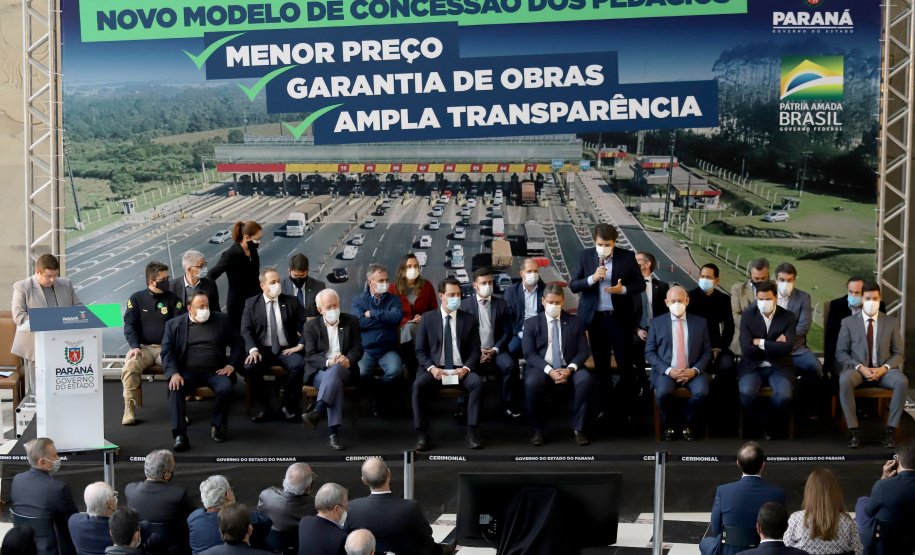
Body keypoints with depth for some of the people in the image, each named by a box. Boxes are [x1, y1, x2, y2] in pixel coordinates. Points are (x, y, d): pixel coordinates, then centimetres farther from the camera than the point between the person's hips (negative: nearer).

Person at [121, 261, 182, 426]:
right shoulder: (137, 299, 9)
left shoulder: (173, 299, 9)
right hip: (143, 347, 0)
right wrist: (135, 346, -15)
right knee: (130, 366, -31)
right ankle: (129, 408, -22)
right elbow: (129, 324, 2)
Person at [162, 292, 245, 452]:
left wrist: (231, 365, 1)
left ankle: (215, 426, -5)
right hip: (188, 372, -1)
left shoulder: (221, 320, 12)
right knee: (175, 389, -31)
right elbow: (167, 351, 1)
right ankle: (180, 436, -33)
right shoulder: (174, 324, 9)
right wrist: (174, 374, -16)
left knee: (227, 389, -29)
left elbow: (238, 343, 15)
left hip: (214, 371, 1)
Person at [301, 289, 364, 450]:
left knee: (334, 370, -38)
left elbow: (358, 349, 8)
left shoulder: (351, 321, 14)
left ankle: (317, 412, -55)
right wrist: (328, 362, -21)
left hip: (342, 370, 1)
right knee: (335, 382, -37)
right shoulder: (311, 327, 10)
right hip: (319, 372, -1)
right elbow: (310, 356, 0)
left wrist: (348, 360, -16)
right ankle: (333, 432, -48)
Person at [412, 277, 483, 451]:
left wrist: (466, 368, -14)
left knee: (477, 382, -31)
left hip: (460, 370, 1)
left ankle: (472, 434, -26)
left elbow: (475, 351, 6)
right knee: (419, 384, -32)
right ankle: (422, 435, -25)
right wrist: (431, 368, -14)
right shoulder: (428, 319, 7)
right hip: (434, 369, 0)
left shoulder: (469, 320, 9)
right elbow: (420, 350, 5)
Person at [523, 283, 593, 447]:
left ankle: (578, 428, -17)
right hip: (541, 367, -1)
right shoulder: (531, 323, 8)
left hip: (568, 367, 1)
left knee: (586, 380, -31)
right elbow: (529, 353, -1)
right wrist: (549, 370, -18)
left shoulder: (575, 322, 11)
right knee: (532, 383, -35)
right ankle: (537, 430, -17)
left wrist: (570, 369, -16)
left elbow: (583, 351, 5)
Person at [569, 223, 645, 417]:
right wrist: (592, 278, -19)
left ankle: (627, 409, 12)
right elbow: (573, 285, -2)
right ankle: (604, 406, 22)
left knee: (626, 365, 0)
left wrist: (623, 289, -19)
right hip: (595, 318, 2)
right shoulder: (585, 256, 0)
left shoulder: (627, 257, -4)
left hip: (620, 319, -2)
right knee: (601, 367, 12)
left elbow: (640, 284, 0)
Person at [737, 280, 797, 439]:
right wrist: (774, 346, -10)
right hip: (752, 367, 0)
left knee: (784, 395, -30)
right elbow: (746, 349, -10)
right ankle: (768, 420, 0)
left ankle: (766, 420, 5)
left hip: (779, 367, 0)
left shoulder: (787, 317, 1)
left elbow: (788, 347, -14)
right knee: (747, 393, -32)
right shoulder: (747, 316, 0)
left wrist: (761, 343, -13)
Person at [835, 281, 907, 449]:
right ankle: (853, 431, -30)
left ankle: (890, 430, -25)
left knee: (902, 381, -33)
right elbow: (840, 352, 3)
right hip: (857, 370, -1)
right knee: (844, 380, -37)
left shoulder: (891, 322, 9)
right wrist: (860, 367, -14)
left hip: (883, 370, 1)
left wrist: (884, 368, -12)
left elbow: (899, 354, 8)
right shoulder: (849, 322, 5)